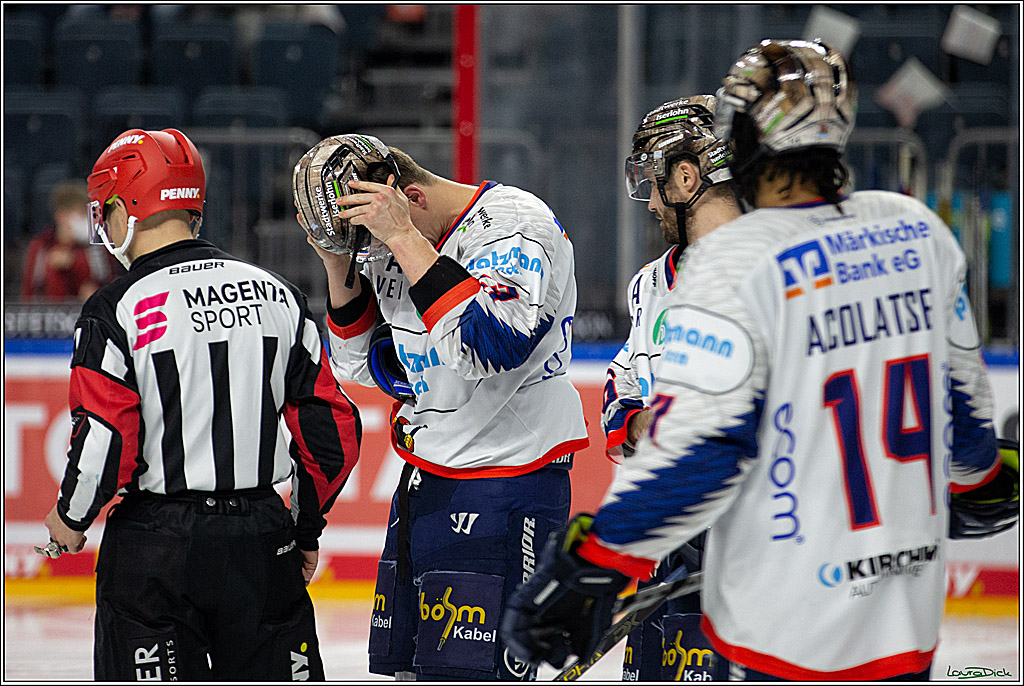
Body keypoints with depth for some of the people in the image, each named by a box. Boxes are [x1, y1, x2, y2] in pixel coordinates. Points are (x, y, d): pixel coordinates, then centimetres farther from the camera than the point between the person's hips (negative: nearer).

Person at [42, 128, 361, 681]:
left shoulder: (116, 312, -10)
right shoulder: (277, 294, 5)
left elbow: (104, 447, -13)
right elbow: (332, 430, 7)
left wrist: (70, 520, 6)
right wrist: (306, 526, 19)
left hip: (155, 541, -4)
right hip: (263, 541, 4)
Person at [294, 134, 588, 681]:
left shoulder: (515, 226, -16)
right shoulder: (391, 252, 8)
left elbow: (492, 345, -32)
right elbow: (361, 364, 16)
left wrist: (405, 238, -28)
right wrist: (337, 262, 1)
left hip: (506, 486, -9)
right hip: (422, 482, 9)